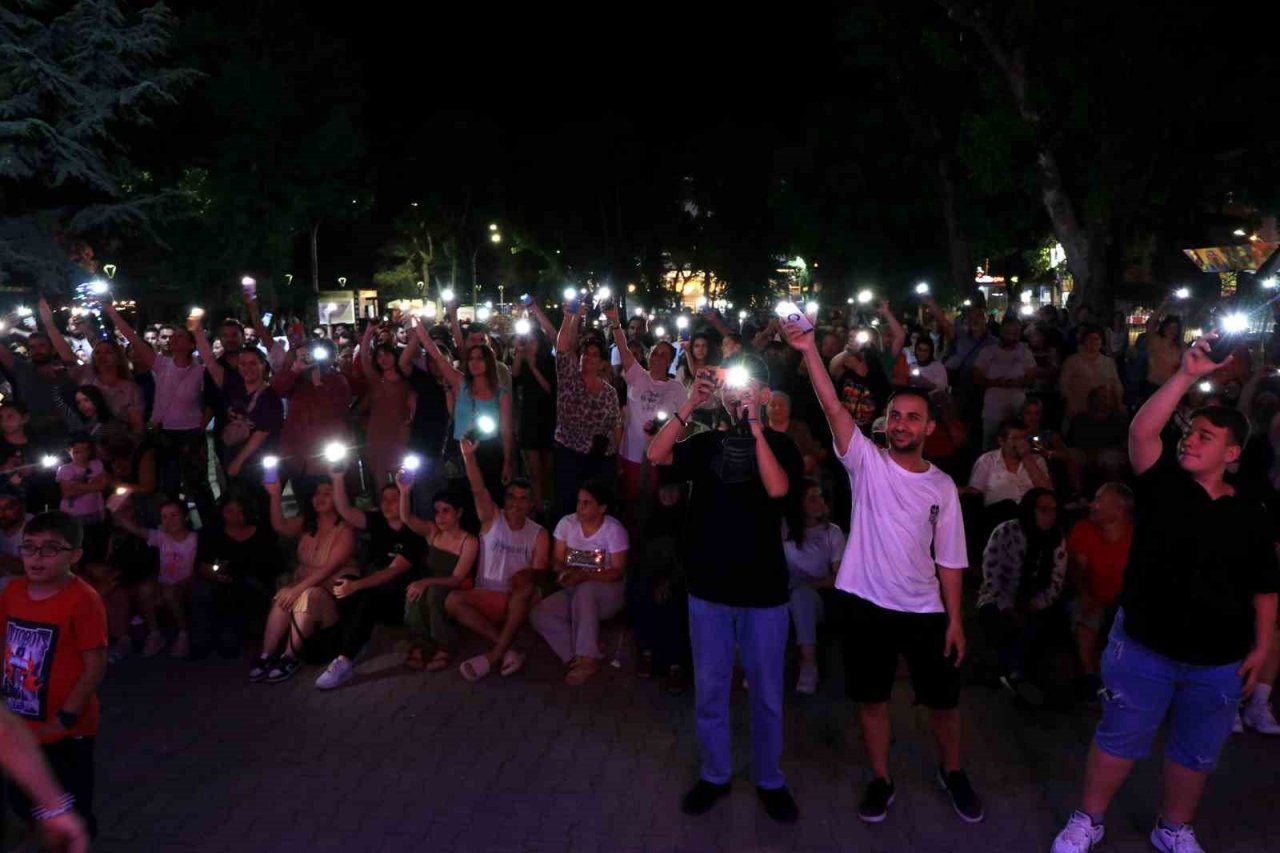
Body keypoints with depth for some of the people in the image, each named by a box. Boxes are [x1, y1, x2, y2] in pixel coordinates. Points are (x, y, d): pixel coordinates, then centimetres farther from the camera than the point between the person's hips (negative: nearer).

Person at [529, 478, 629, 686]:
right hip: (573, 592, 5)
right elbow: (556, 560, 2)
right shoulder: (567, 523, -1)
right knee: (538, 614, -22)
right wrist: (566, 572, -22)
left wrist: (585, 576, -29)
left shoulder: (614, 529, -13)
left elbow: (618, 572, -15)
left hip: (608, 593, -4)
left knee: (584, 591, -40)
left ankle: (588, 657, -33)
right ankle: (580, 656, -25)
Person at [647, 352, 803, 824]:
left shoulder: (779, 444, -1)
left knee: (766, 694, 12)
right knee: (709, 691, 13)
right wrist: (690, 405, -17)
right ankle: (715, 774, 31)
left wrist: (754, 427, -23)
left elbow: (777, 488, -22)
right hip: (708, 589, 2)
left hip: (763, 590, -2)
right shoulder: (706, 443, 4)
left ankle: (769, 780, 30)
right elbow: (656, 454, -12)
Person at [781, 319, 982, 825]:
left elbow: (949, 559, 4)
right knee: (872, 698, 12)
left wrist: (955, 619, 0)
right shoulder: (866, 462, -5)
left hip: (925, 610, 2)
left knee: (943, 698, 14)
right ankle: (881, 780, 32)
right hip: (866, 603, -1)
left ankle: (952, 772, 41)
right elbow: (833, 407, -19)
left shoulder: (942, 486, 1)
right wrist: (809, 351, -30)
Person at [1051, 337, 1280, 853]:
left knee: (1196, 753, 18)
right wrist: (1188, 375, -25)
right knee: (1118, 740, 10)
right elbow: (1141, 431, -22)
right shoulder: (1162, 484, -5)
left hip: (1219, 662, 2)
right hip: (1143, 647, -2)